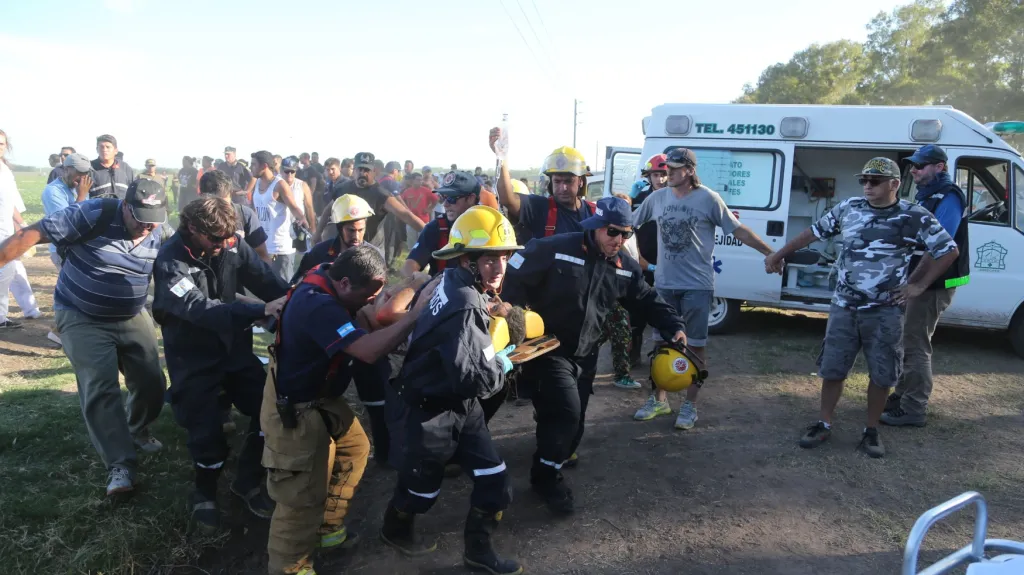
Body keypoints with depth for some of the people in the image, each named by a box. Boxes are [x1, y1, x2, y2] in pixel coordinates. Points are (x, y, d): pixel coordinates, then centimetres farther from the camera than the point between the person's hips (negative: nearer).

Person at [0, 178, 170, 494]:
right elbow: (31, 234, -22)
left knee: (153, 383, 4)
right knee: (100, 388, -12)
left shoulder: (157, 234, -5)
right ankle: (121, 464, -6)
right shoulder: (93, 215, -23)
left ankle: (137, 431, 33)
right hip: (82, 318, -5)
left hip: (132, 317, 5)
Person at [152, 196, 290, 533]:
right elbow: (200, 309, -36)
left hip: (235, 349, 5)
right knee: (208, 435, -5)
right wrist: (261, 310, -47)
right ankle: (204, 495, 27)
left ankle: (248, 482, 25)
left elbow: (266, 281, -11)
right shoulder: (171, 262, -23)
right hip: (194, 360, -5)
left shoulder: (232, 245, -9)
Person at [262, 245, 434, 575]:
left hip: (317, 396, 10)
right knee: (303, 495, 2)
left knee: (354, 448, 22)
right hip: (294, 410, -10)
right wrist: (417, 314, -36)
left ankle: (328, 530, 37)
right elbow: (369, 350, -42)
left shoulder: (324, 275, -5)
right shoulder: (318, 307, -35)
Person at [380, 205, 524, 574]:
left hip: (460, 406, 8)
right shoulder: (464, 306, -30)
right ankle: (396, 530, 48)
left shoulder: (456, 283, -2)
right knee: (422, 484, 18)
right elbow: (469, 377, -33)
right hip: (431, 410, -8)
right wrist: (500, 367, -14)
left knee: (493, 479, 10)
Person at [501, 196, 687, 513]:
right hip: (547, 349, -7)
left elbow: (647, 301, 11)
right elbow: (515, 276, -14)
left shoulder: (626, 267, 1)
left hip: (584, 355, 7)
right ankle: (547, 476, 4)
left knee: (575, 419, 12)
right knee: (566, 412, -16)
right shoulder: (557, 249, -18)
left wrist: (673, 327, -1)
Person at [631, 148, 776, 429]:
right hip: (664, 283, 4)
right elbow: (630, 224, 13)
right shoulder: (657, 197, 3)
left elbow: (738, 230, -4)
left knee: (696, 345, 5)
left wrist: (770, 253, -8)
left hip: (697, 285, -4)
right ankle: (658, 399, 26)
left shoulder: (709, 199, -7)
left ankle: (690, 405, 16)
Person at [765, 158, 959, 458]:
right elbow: (814, 232, 13)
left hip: (884, 312, -2)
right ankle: (823, 424, 23)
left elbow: (949, 250, 1)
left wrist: (919, 285, -2)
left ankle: (871, 431, 24)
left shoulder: (914, 217, -6)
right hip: (844, 307, 2)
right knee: (832, 368, 8)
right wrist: (778, 255, 19)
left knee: (882, 375, 7)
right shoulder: (848, 208, 2)